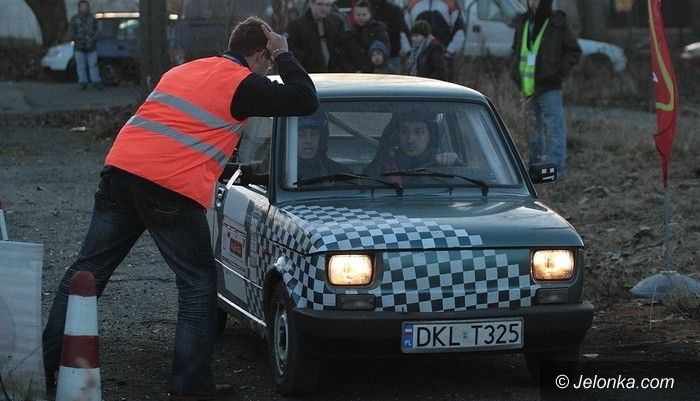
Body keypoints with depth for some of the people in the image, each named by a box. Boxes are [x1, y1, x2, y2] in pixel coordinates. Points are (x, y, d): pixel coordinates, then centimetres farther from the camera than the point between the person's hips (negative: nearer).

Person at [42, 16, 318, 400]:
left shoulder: (183, 70, 23)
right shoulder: (243, 84, 1)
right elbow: (305, 101, 0)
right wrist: (284, 56, 12)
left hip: (121, 168, 7)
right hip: (174, 192, -6)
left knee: (87, 271, 13)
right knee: (198, 285, 7)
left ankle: (46, 359, 18)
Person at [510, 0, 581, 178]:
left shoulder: (557, 24, -5)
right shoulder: (523, 23, 12)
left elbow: (574, 51, -1)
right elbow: (515, 50, 26)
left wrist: (559, 71, -11)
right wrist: (515, 70, 10)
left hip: (549, 88, -6)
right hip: (528, 88, 6)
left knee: (554, 130, -8)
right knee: (533, 130, 14)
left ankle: (557, 167, -8)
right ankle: (535, 165, 23)